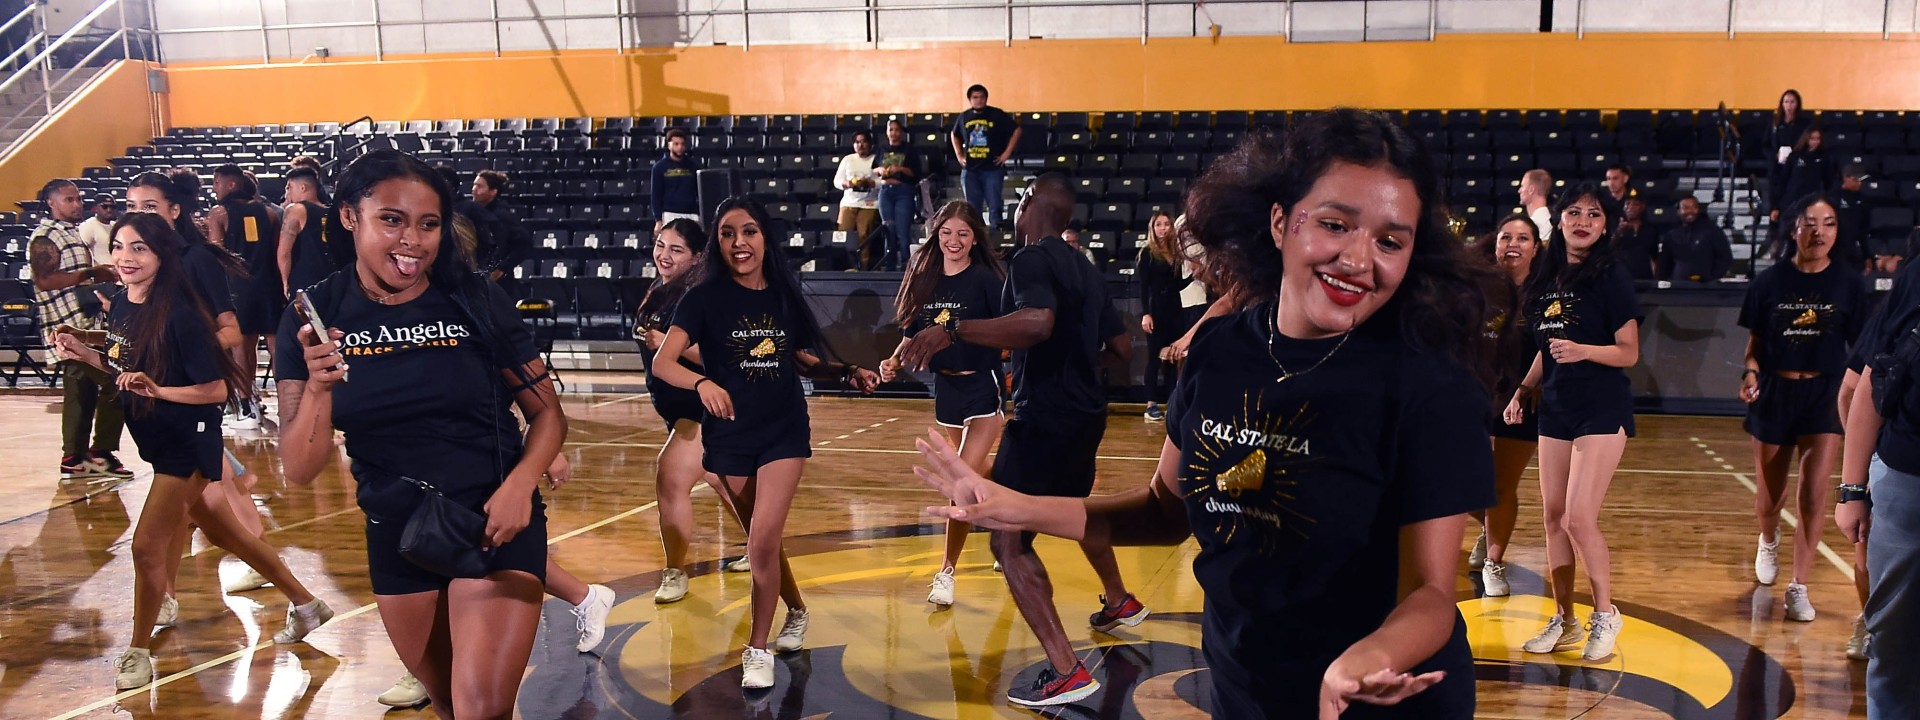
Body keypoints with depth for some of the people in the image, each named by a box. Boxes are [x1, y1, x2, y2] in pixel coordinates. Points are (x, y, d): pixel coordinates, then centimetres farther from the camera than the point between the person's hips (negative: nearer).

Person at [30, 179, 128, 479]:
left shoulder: (71, 233, 19)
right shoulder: (45, 237, -11)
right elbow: (44, 280, -21)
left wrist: (104, 274, 12)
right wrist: (89, 273, -21)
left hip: (86, 323, 10)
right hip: (71, 327, -10)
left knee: (82, 392, 12)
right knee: (114, 383, -11)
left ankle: (74, 459, 17)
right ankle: (101, 453, -5)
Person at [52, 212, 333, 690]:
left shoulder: (178, 314, -22)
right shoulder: (120, 306, 1)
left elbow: (215, 389, -20)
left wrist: (156, 388, -32)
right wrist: (83, 354, 0)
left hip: (188, 444, -9)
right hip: (157, 441, 9)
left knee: (148, 545, -6)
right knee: (222, 533, 17)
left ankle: (139, 652, 15)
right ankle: (306, 605, 32)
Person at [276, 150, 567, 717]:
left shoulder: (476, 301, -10)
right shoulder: (315, 319, -6)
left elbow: (548, 414, -3)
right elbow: (301, 471, -8)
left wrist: (520, 483, -20)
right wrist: (318, 387, -25)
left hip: (493, 524, -3)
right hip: (396, 538, 3)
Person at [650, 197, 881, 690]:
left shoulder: (784, 294, 0)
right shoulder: (705, 297, -9)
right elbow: (663, 362, -19)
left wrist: (847, 372, -4)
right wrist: (702, 383, -37)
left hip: (785, 432, 0)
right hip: (730, 435, 0)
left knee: (763, 540, -12)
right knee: (762, 541, 14)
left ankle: (758, 649, 3)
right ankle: (797, 611, 41)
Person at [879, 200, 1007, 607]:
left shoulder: (986, 279, -11)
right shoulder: (925, 280, 4)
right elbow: (913, 333, 12)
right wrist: (895, 361, -4)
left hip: (984, 389, -6)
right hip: (946, 388, 6)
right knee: (979, 476, 19)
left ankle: (947, 572, -2)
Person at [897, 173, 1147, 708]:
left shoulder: (1031, 259, -14)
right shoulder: (1085, 268, 13)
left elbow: (1037, 322, -34)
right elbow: (1116, 344, 22)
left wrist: (953, 332, -35)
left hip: (1045, 416, -10)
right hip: (1086, 411, 10)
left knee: (1009, 542, -9)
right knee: (1075, 511, 33)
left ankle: (1066, 672, -14)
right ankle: (1120, 603, 54)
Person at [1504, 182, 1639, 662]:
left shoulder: (1611, 278, -8)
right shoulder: (1545, 280, 10)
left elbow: (1629, 353, -11)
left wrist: (1582, 350, -27)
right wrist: (1523, 392, 10)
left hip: (1602, 410, -6)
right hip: (1555, 409, 6)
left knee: (1580, 518, -11)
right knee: (1553, 516, 7)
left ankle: (1605, 614, 8)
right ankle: (1564, 619, 18)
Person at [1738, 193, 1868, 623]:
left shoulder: (1848, 284, -1)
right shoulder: (1769, 282, -1)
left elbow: (1859, 346, 4)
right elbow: (1755, 341, 5)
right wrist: (1751, 372, -13)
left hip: (1824, 395, -1)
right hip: (1774, 394, 1)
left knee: (1813, 496, -12)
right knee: (1770, 497, 12)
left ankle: (1799, 588, -2)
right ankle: (1768, 541, 46)